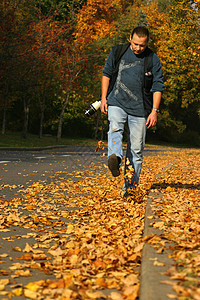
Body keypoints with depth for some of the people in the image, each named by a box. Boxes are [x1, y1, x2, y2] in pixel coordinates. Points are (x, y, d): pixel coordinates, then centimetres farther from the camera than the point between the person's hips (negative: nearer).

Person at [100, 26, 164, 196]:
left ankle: (130, 188, 7)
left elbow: (158, 87, 1)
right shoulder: (118, 52, 5)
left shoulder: (153, 60, 1)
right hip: (117, 102, 1)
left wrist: (154, 111, -8)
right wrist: (103, 98, 6)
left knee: (136, 149, -1)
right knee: (115, 128, -31)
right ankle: (115, 158, -55)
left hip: (139, 108, 0)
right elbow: (106, 73, 14)